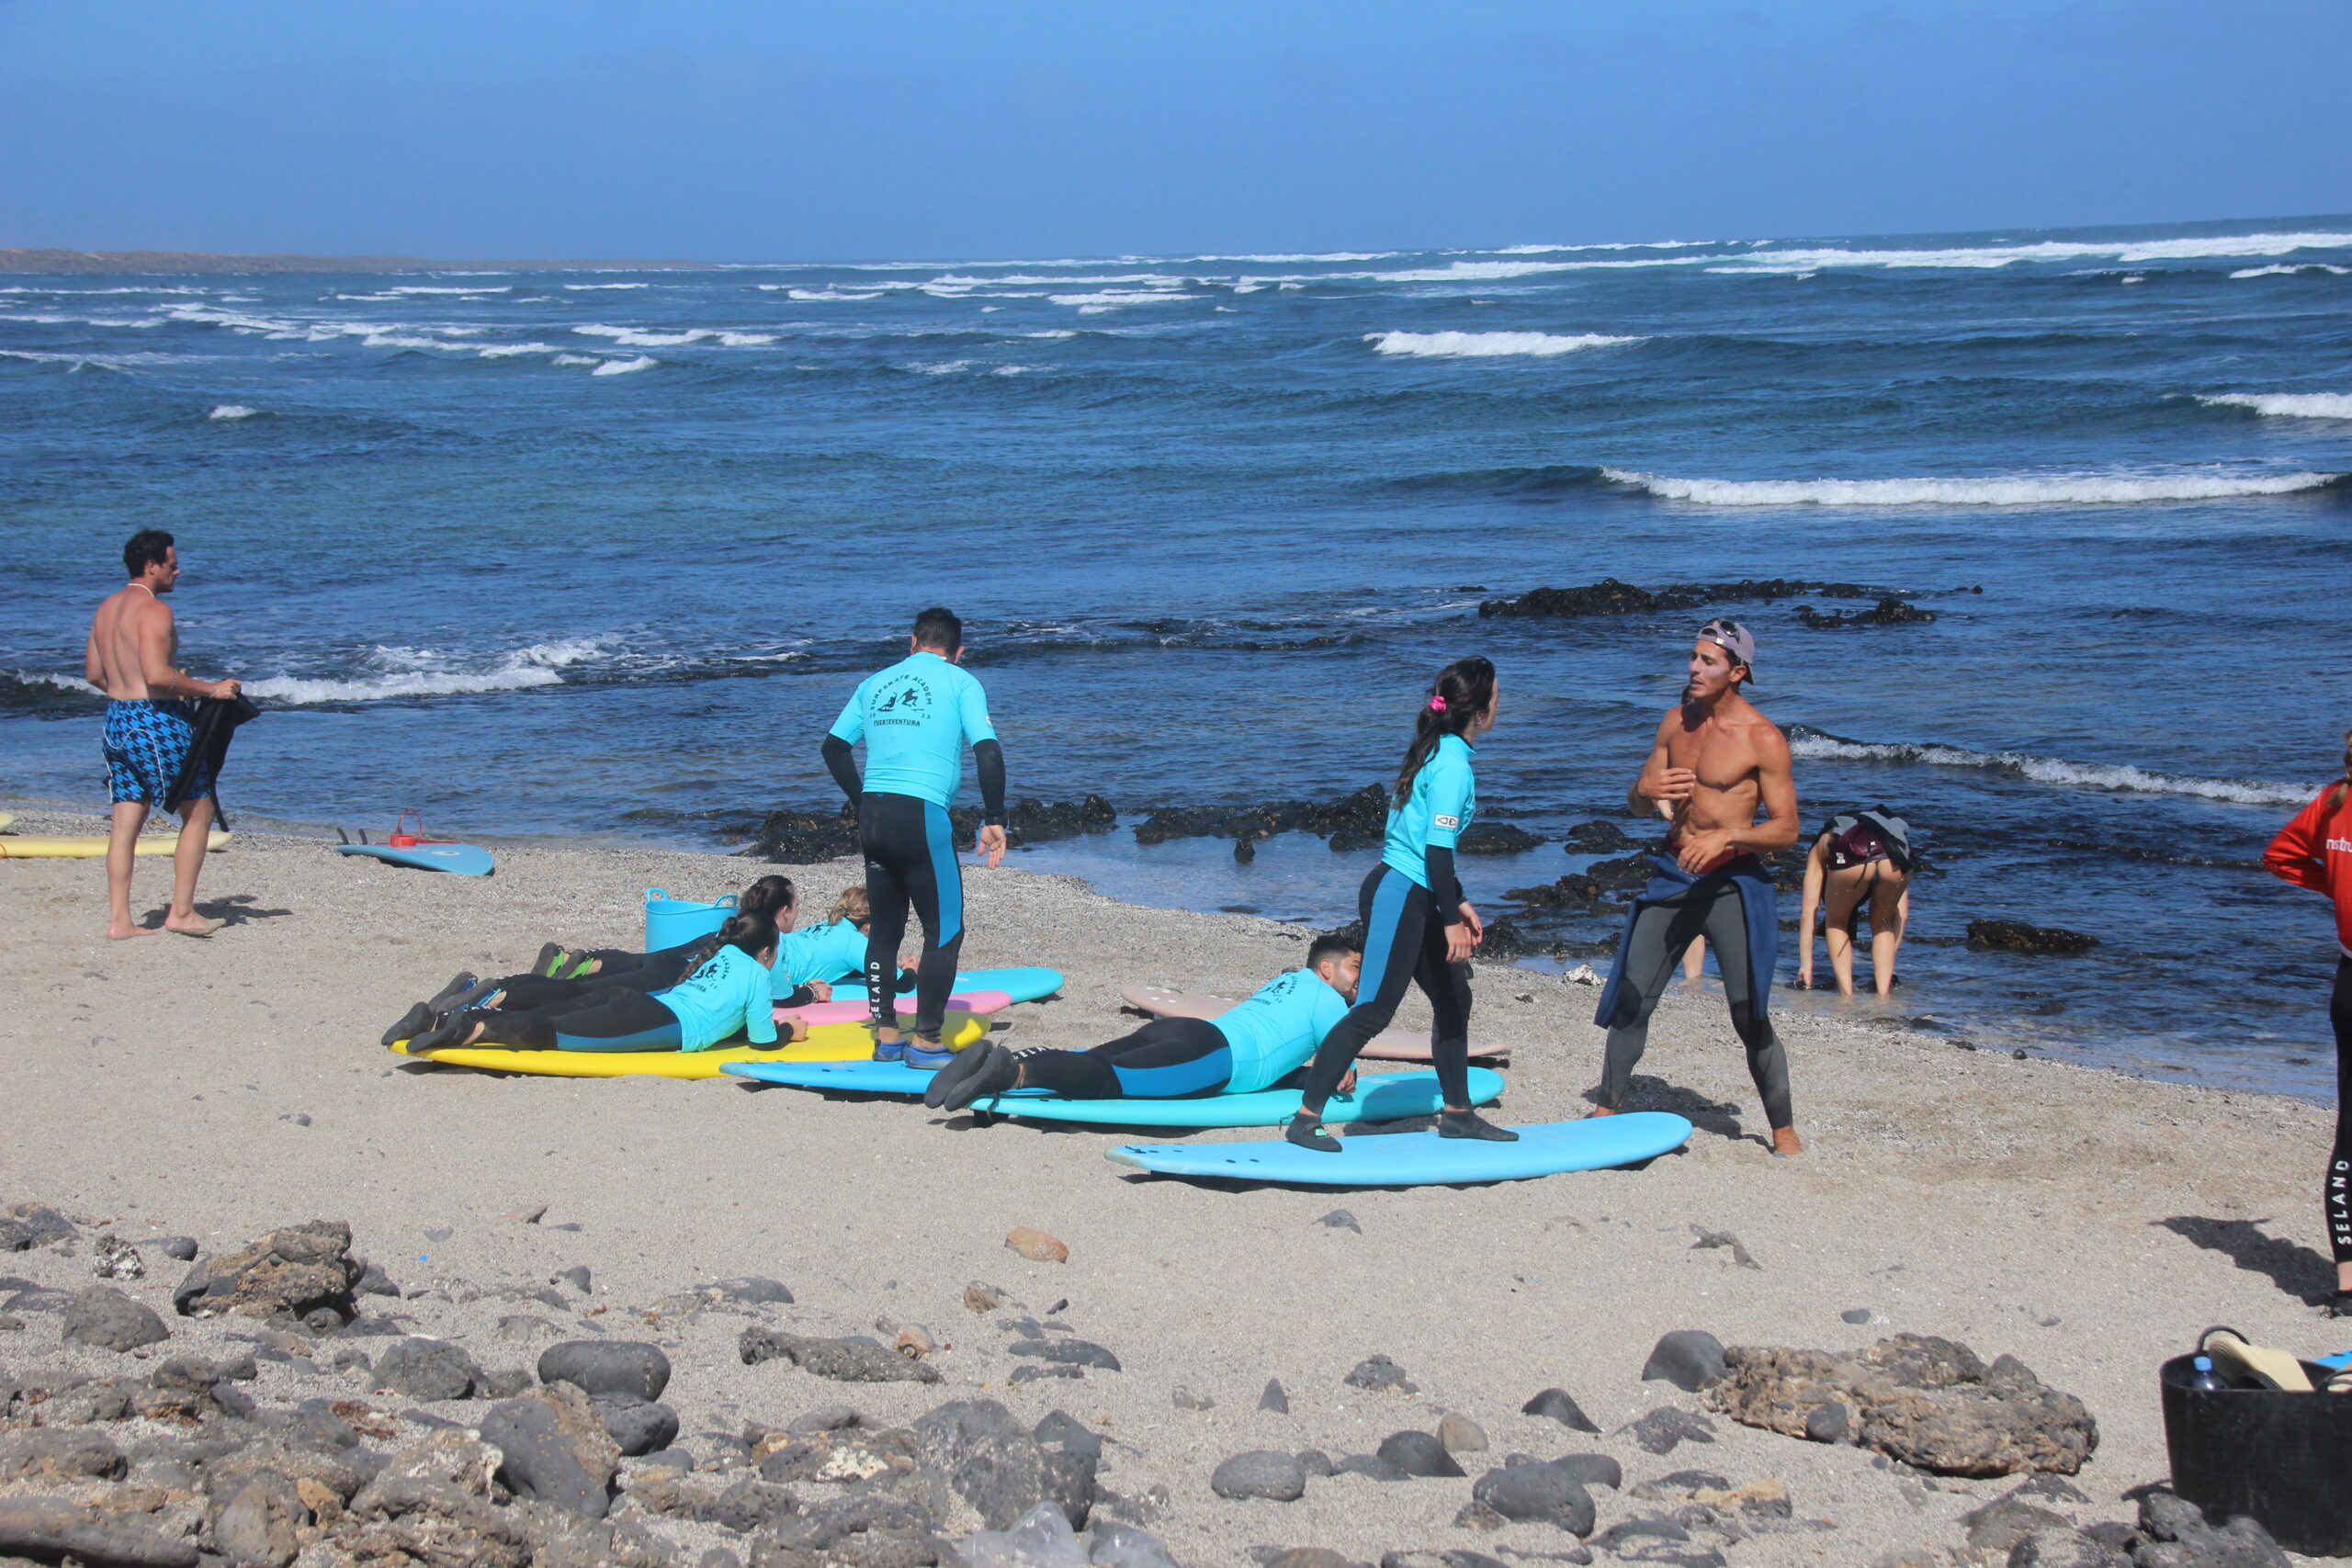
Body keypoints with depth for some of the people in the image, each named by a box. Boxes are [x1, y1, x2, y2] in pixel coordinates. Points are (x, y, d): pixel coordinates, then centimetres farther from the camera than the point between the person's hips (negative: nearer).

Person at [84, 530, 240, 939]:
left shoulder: (107, 608, 13)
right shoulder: (153, 610, -15)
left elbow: (93, 674, 18)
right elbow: (157, 674, -25)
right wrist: (210, 689, -16)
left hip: (117, 720, 9)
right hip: (157, 721, -9)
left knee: (126, 822, 8)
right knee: (199, 811, 3)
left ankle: (119, 919, 6)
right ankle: (181, 912, 1)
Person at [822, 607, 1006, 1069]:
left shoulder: (877, 682, 18)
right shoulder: (960, 683, 3)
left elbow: (834, 746, 16)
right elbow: (988, 750, -8)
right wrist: (993, 819, -3)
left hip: (873, 818, 6)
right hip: (922, 818, -6)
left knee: (885, 928, 16)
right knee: (945, 931, 2)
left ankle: (885, 1036, 19)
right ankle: (926, 1042, 0)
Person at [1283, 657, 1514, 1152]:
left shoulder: (1442, 754, 14)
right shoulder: (1454, 765, -16)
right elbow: (1437, 849, -22)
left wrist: (1458, 903, 27)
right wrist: (1451, 923, -21)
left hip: (1414, 896, 10)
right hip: (1398, 895, -10)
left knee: (1454, 999, 15)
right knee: (1374, 1010, -11)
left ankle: (1457, 1115, 25)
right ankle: (1305, 1120, -11)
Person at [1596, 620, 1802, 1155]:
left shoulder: (1763, 740, -11)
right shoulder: (1677, 721, 7)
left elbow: (1786, 829, -12)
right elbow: (1637, 800, 14)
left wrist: (1727, 835, -28)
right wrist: (1645, 789, -10)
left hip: (1732, 882, -6)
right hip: (1674, 872, 6)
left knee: (1750, 1016, -5)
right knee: (1631, 997, 7)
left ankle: (1784, 1131, 6)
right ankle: (1610, 1106, 21)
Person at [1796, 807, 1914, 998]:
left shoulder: (1822, 846, 38)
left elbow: (1808, 912, 30)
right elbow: (1902, 914, 39)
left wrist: (1806, 966, 32)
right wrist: (1886, 969, 44)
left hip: (1852, 854, -2)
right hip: (1894, 853, 2)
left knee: (1837, 923, 25)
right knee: (1882, 924, 29)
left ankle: (1847, 996, 14)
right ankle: (1883, 995, 19)